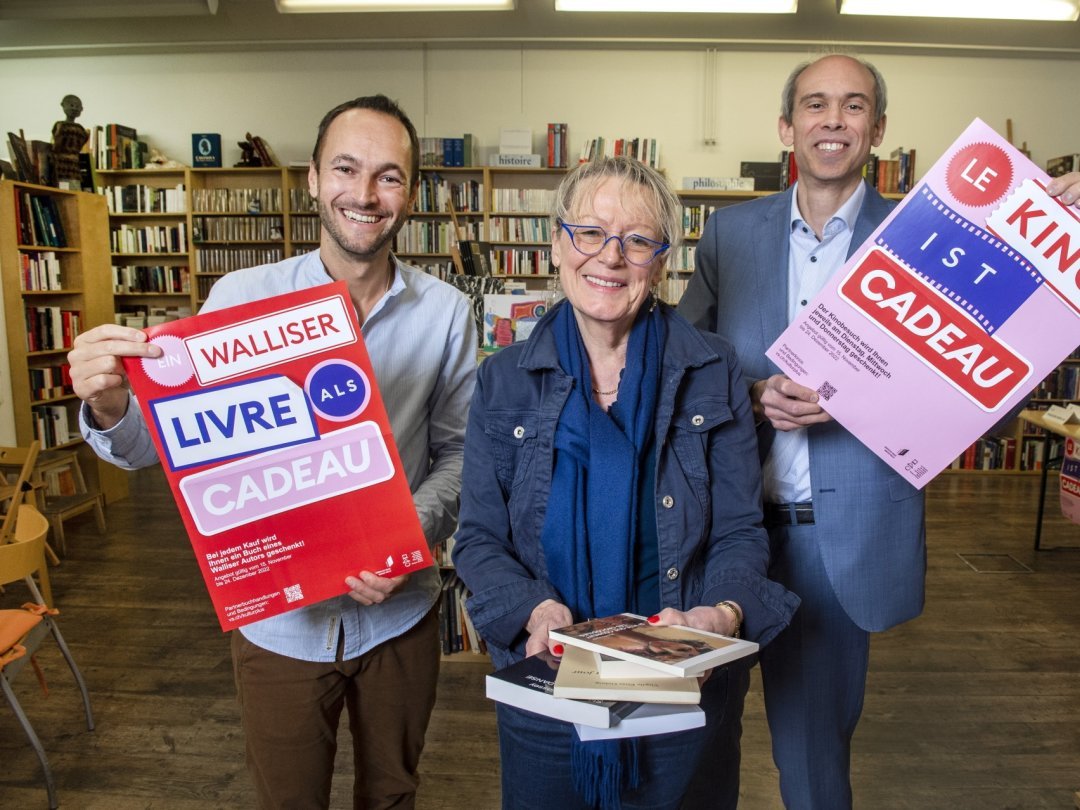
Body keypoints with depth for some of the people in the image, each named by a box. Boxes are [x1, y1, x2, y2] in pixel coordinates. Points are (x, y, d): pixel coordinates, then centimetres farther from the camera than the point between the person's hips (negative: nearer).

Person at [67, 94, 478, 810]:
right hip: (276, 616, 0)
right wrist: (109, 408, -30)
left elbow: (460, 450, -4)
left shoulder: (446, 313, -9)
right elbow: (160, 445, -8)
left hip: (400, 612, 1)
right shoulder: (241, 299, -11)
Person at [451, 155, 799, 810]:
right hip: (543, 688, 1)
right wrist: (535, 609, -21)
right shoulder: (504, 381, -4)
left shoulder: (713, 373, -5)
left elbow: (740, 532, -3)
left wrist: (726, 612, -22)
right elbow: (479, 539, -4)